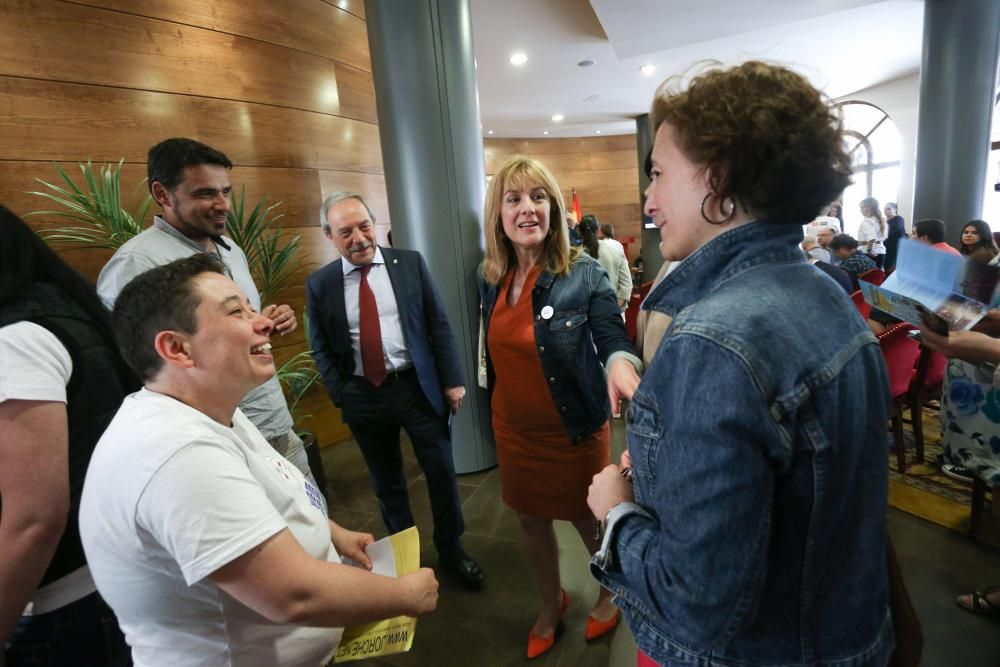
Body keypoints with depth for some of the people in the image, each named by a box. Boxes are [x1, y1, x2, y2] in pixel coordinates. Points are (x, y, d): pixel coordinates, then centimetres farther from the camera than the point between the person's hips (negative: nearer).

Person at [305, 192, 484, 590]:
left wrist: (452, 380, -5)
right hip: (363, 396, 1)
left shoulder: (410, 263, -3)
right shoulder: (319, 284, -1)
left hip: (419, 387, -1)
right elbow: (321, 350, 6)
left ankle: (451, 549, 35)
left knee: (441, 472, 11)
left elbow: (439, 325, -2)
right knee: (387, 483, 17)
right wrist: (340, 395, -2)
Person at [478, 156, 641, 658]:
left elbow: (613, 340, -18)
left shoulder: (584, 274, -16)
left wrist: (621, 364, -41)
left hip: (574, 430, -4)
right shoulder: (490, 278, -2)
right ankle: (550, 603, 50)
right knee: (531, 520, 21)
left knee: (590, 520, 18)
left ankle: (610, 592, 52)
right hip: (513, 430, 4)